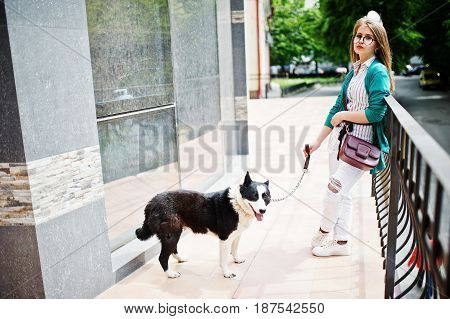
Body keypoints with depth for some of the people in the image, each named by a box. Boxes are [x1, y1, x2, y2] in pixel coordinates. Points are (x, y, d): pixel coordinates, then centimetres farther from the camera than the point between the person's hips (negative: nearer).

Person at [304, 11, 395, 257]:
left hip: (360, 143, -7)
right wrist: (317, 141, 14)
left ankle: (323, 231, 19)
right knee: (342, 193, 13)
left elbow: (376, 113, -18)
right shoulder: (353, 71, 13)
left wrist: (343, 115, -7)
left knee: (335, 190, -7)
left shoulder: (378, 72, -9)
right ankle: (341, 243, 25)